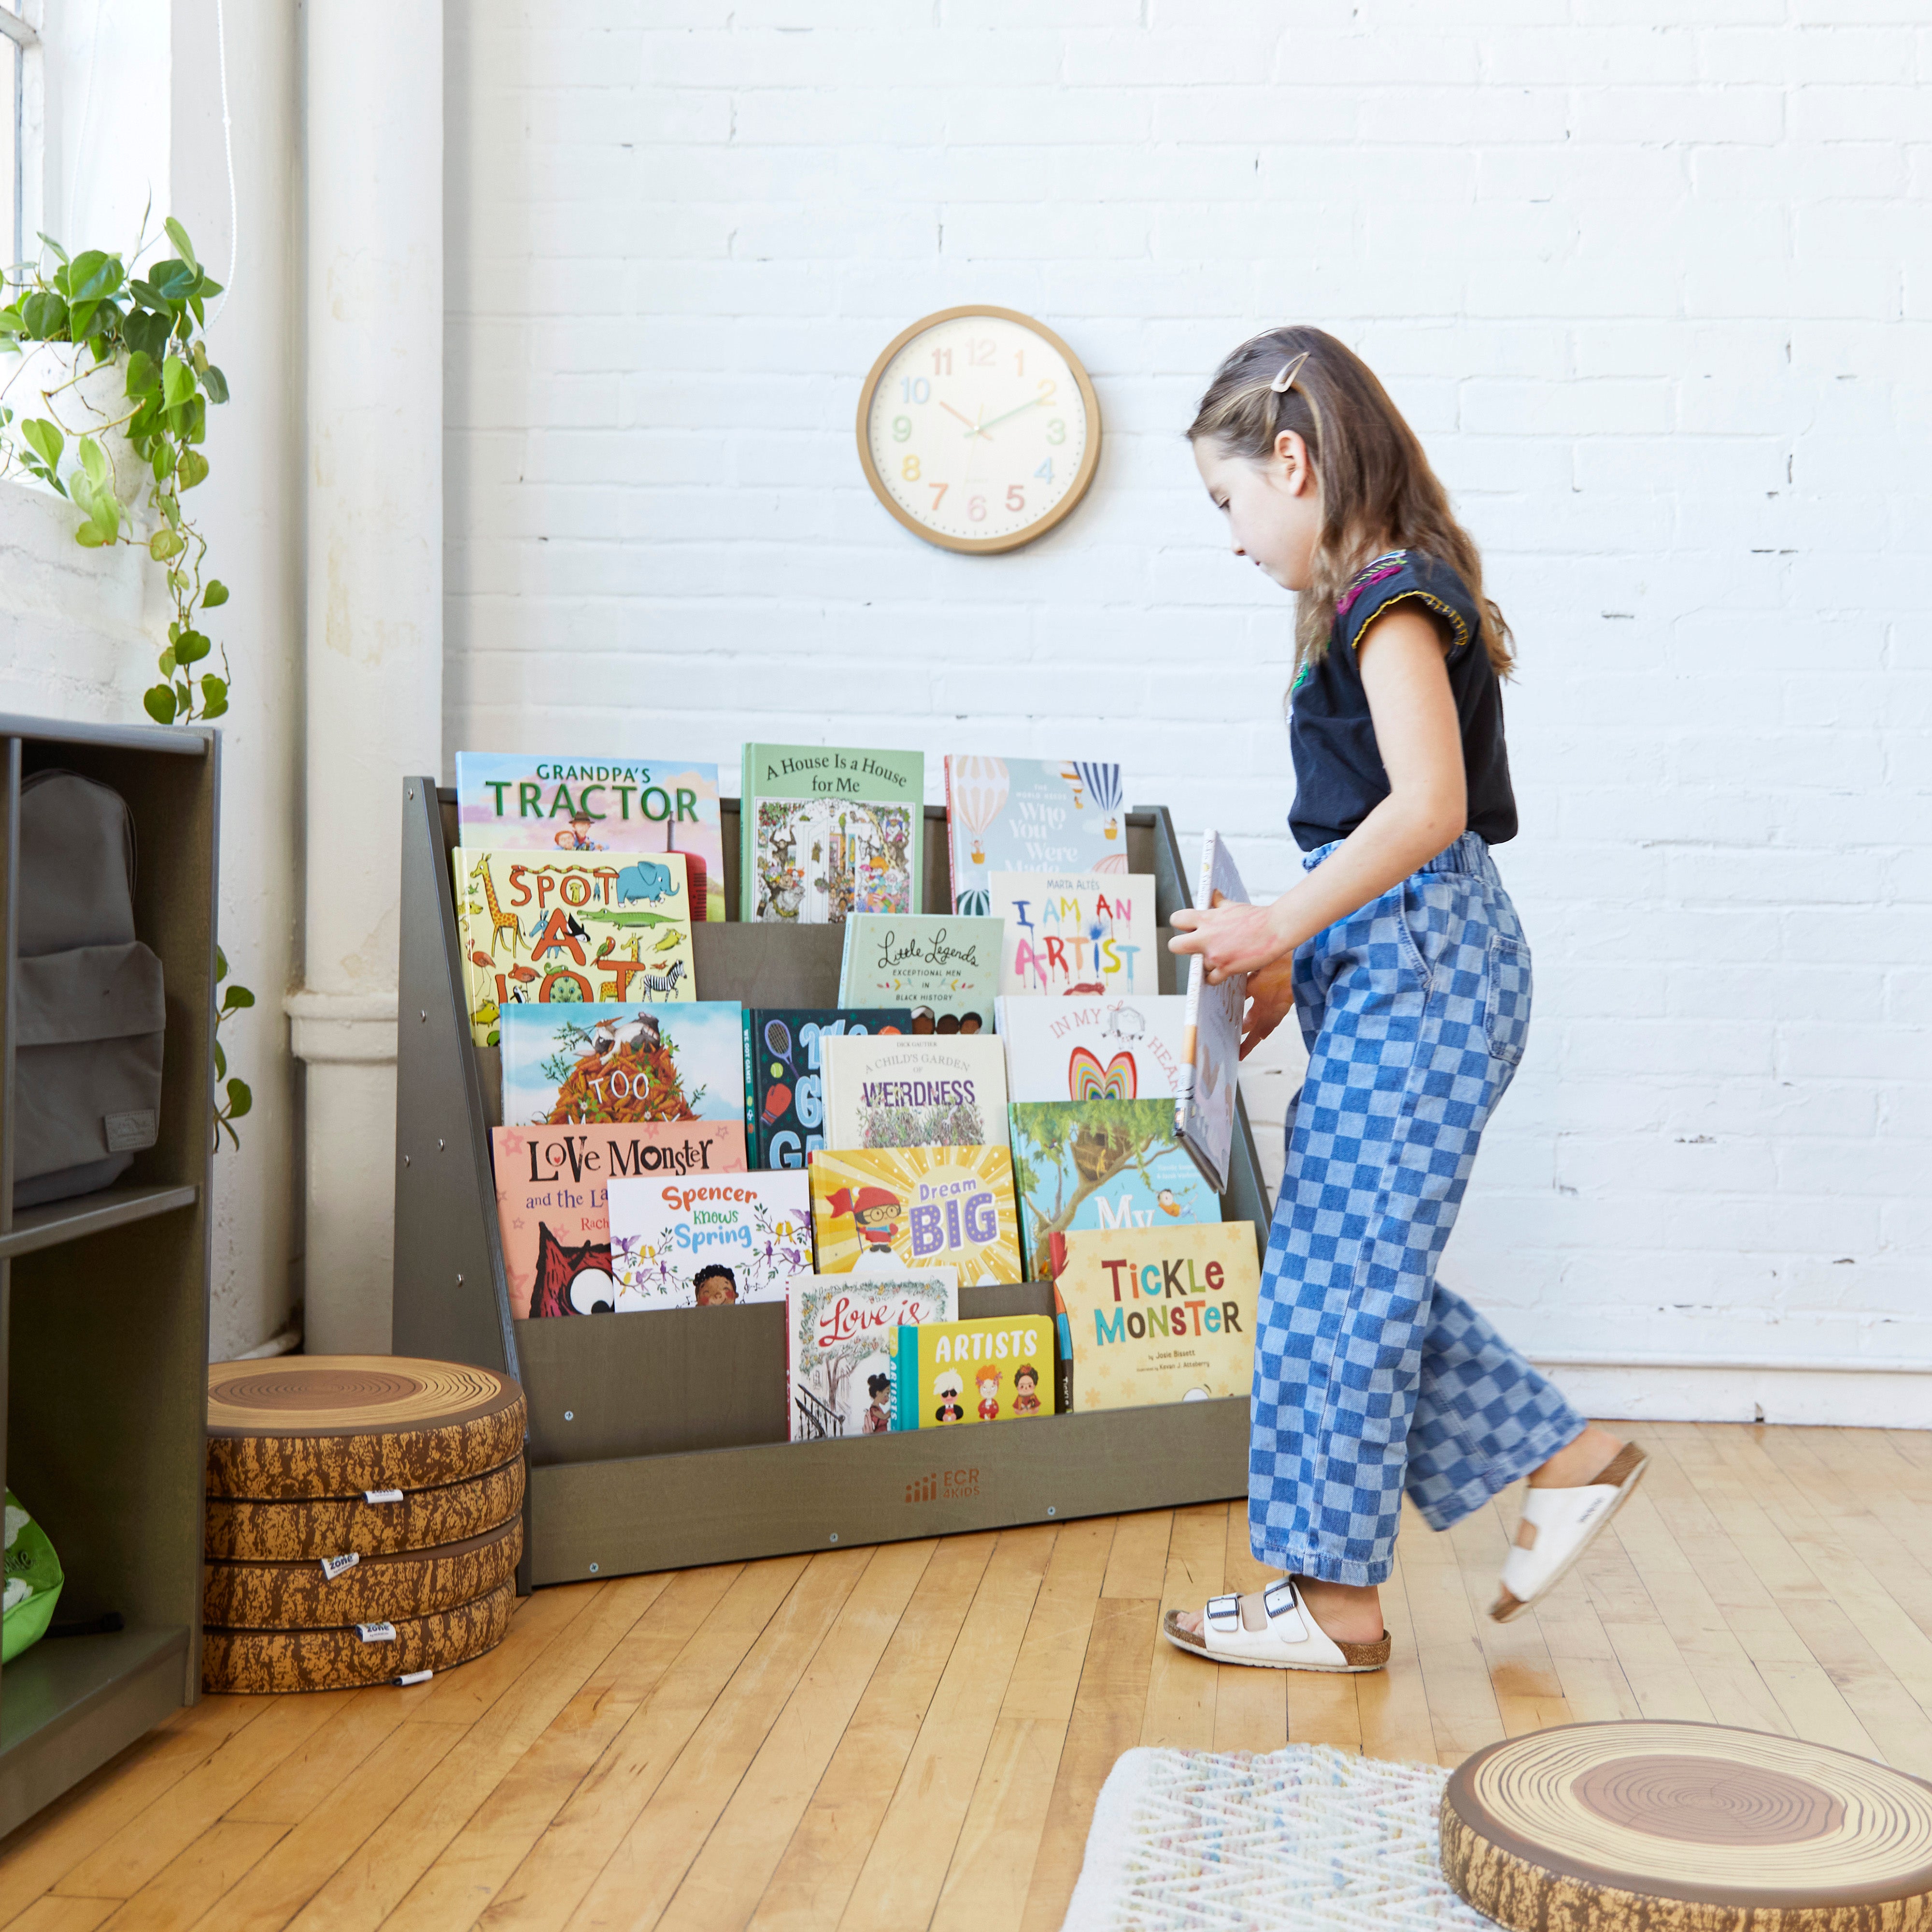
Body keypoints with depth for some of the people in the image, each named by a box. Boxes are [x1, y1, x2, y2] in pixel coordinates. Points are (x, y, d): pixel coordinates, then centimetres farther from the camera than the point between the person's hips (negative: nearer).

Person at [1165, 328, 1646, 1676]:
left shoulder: (1387, 598, -13)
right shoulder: (1386, 597, 17)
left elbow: (1427, 805, -24)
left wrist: (1284, 921, -20)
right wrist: (1299, 957, 19)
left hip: (1416, 962, -10)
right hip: (1393, 961, 10)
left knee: (1339, 1272, -4)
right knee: (1367, 1265, 12)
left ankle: (1335, 1598, 5)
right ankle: (1564, 1460, 21)